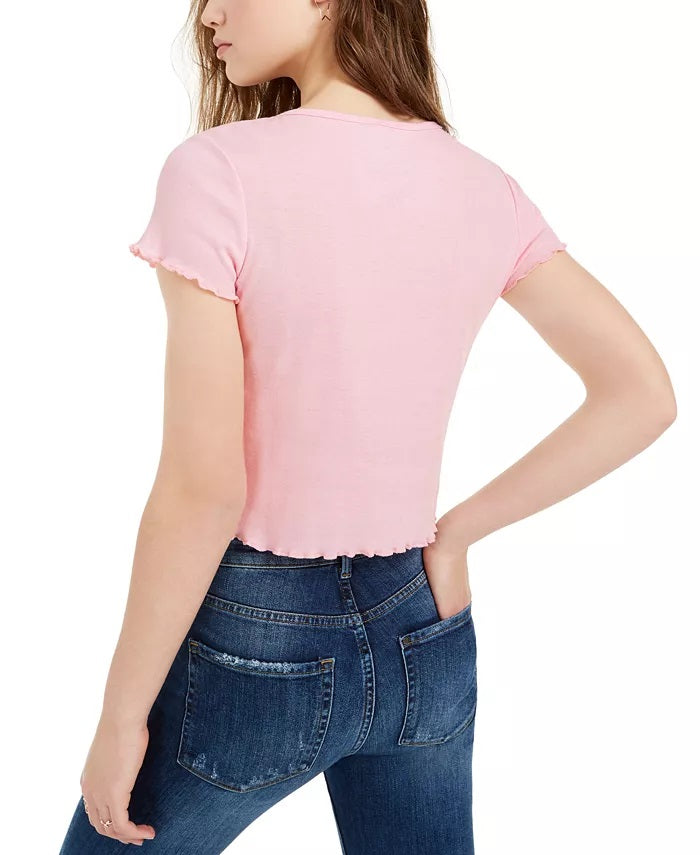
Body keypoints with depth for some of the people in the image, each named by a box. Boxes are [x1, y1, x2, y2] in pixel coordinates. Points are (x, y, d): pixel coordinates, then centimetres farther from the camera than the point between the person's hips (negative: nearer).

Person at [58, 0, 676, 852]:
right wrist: (458, 530, 1)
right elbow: (641, 395, -2)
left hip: (257, 637, -4)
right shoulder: (483, 189, -2)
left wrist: (123, 714, -9)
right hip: (421, 632, 5)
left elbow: (205, 485, -19)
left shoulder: (219, 172, -18)